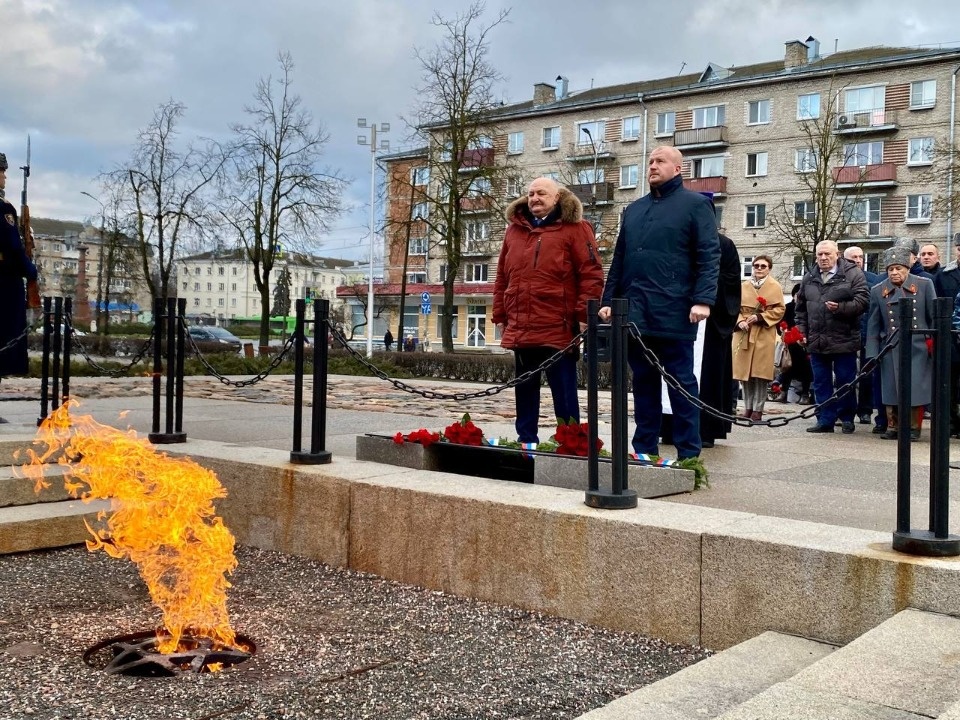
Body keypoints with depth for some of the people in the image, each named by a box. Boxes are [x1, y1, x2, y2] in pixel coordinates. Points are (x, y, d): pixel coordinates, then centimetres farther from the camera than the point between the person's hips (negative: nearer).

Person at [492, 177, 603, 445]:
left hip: (558, 329, -5)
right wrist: (500, 316, 14)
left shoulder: (575, 229, -1)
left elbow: (591, 275, -7)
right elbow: (502, 278, 18)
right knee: (525, 390, 13)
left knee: (564, 392, 0)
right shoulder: (514, 230, 16)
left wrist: (583, 316, -13)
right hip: (521, 329, 6)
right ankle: (526, 442, 22)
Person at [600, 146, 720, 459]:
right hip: (635, 313, 6)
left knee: (681, 383, 0)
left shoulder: (695, 204, 2)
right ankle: (644, 450, 17)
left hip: (674, 313, -6)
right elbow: (619, 260, 20)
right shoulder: (633, 209, 19)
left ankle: (688, 454, 5)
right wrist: (608, 299, 12)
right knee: (643, 383, 10)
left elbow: (709, 256, -6)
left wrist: (703, 299, -17)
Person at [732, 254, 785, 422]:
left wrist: (760, 317, -14)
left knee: (760, 373, -5)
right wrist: (740, 321, -9)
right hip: (743, 334, 3)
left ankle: (758, 409, 0)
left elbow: (780, 309, -1)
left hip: (764, 335, -3)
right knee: (745, 372, 3)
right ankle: (748, 407, 12)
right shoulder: (743, 286, 12)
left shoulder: (775, 287, 5)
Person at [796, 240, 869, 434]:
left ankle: (847, 419, 17)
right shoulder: (809, 278, 12)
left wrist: (840, 308, -23)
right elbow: (801, 308, 19)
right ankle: (825, 420, 14)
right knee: (821, 383, 8)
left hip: (844, 340, -4)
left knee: (845, 381, 3)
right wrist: (802, 330, 11)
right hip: (816, 341, 5)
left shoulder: (853, 274, -3)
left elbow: (862, 301, -11)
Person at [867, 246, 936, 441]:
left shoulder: (924, 285, 3)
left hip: (918, 349, -1)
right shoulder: (878, 291, 5)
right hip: (891, 350, 1)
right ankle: (893, 427, 14)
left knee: (916, 389, -1)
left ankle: (913, 428, 10)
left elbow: (934, 317, 5)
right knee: (891, 389, 3)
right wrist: (872, 355, -2)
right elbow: (873, 326, 5)